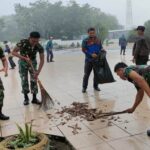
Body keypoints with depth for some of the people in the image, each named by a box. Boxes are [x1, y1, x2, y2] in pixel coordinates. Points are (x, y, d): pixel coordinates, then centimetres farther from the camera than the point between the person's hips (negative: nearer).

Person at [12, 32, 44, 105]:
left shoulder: (39, 47, -22)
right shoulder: (23, 43, -27)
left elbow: (42, 60, -20)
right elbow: (13, 52, -21)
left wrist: (37, 72, -28)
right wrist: (24, 58, -33)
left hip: (33, 62, 1)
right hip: (23, 62, -1)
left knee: (34, 80, -3)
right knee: (24, 80, -1)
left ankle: (34, 98, 8)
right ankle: (26, 98, 13)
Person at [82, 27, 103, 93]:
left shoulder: (98, 40, 11)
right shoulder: (85, 41, -1)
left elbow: (101, 48, 17)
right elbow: (84, 50, -8)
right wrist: (91, 54, -18)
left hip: (97, 60, 3)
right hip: (88, 60, -3)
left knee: (96, 73, 10)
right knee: (86, 74, 0)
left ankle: (96, 86, 25)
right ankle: (84, 87, 11)